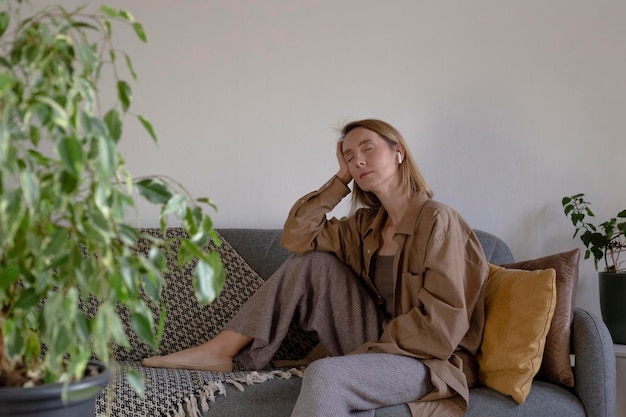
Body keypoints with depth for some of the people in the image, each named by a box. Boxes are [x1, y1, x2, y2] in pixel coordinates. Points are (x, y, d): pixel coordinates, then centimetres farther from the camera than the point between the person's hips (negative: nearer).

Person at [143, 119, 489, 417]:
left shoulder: (438, 221, -14)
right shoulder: (367, 223, 9)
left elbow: (441, 323, -19)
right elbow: (297, 236, 3)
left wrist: (370, 350, -18)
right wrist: (340, 179, 1)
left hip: (428, 359, -7)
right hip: (379, 343, 7)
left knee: (324, 376, -35)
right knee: (312, 261, -3)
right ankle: (220, 351, -1)